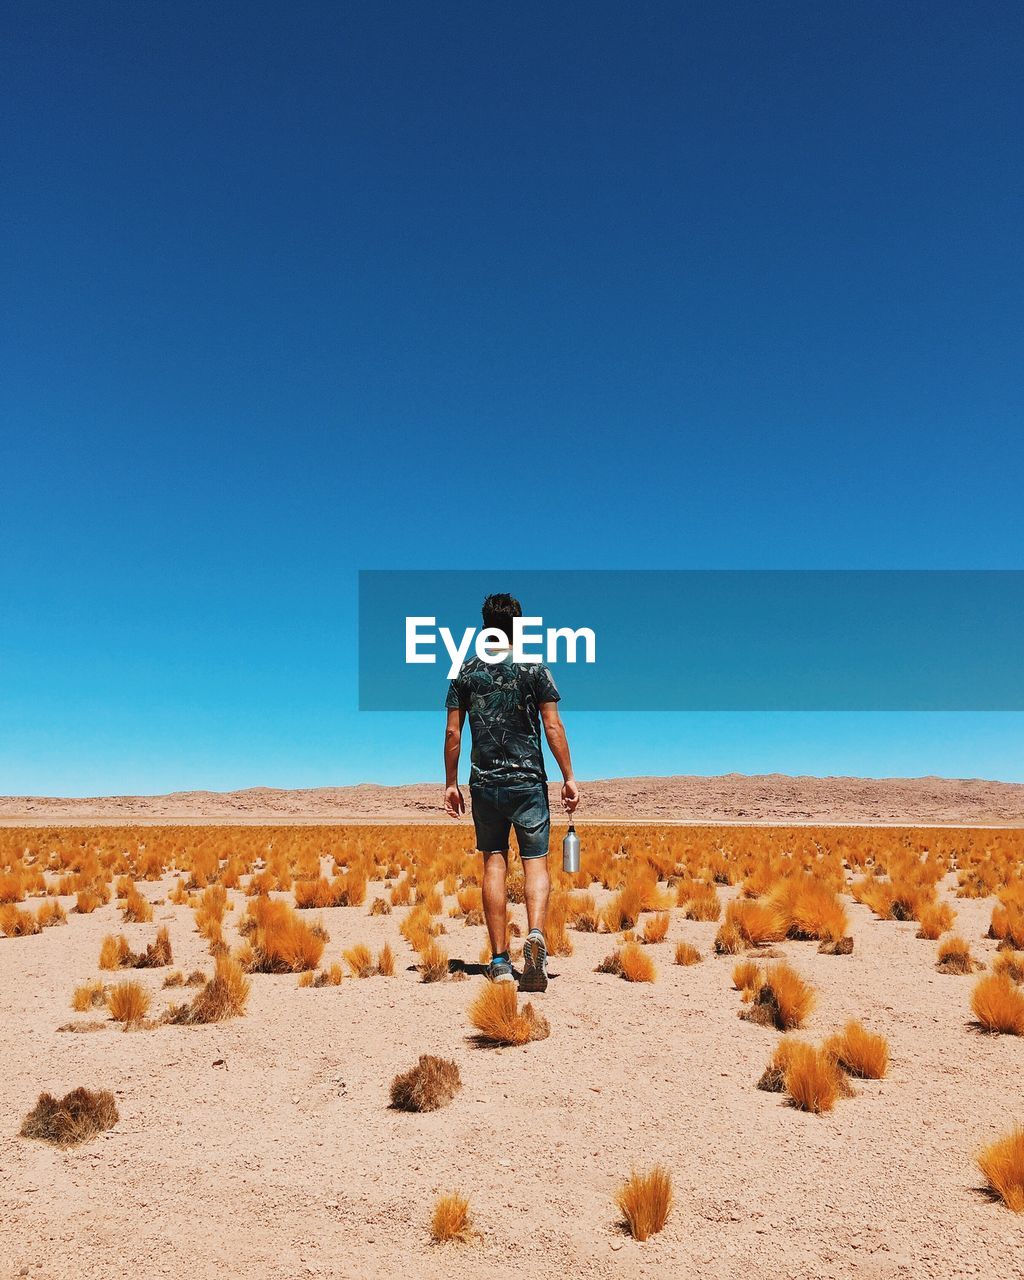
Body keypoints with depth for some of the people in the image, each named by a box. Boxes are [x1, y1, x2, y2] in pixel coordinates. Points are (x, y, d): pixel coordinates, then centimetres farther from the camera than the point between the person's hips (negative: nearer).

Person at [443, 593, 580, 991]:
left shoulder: (466, 673, 5)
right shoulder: (535, 669, -1)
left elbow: (453, 733, 3)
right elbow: (553, 727, -6)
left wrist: (451, 783, 10)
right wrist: (569, 778, -1)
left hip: (485, 783, 2)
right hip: (528, 781, -2)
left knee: (494, 864, 8)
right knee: (535, 861, 4)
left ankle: (500, 960, 10)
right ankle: (535, 934, -20)